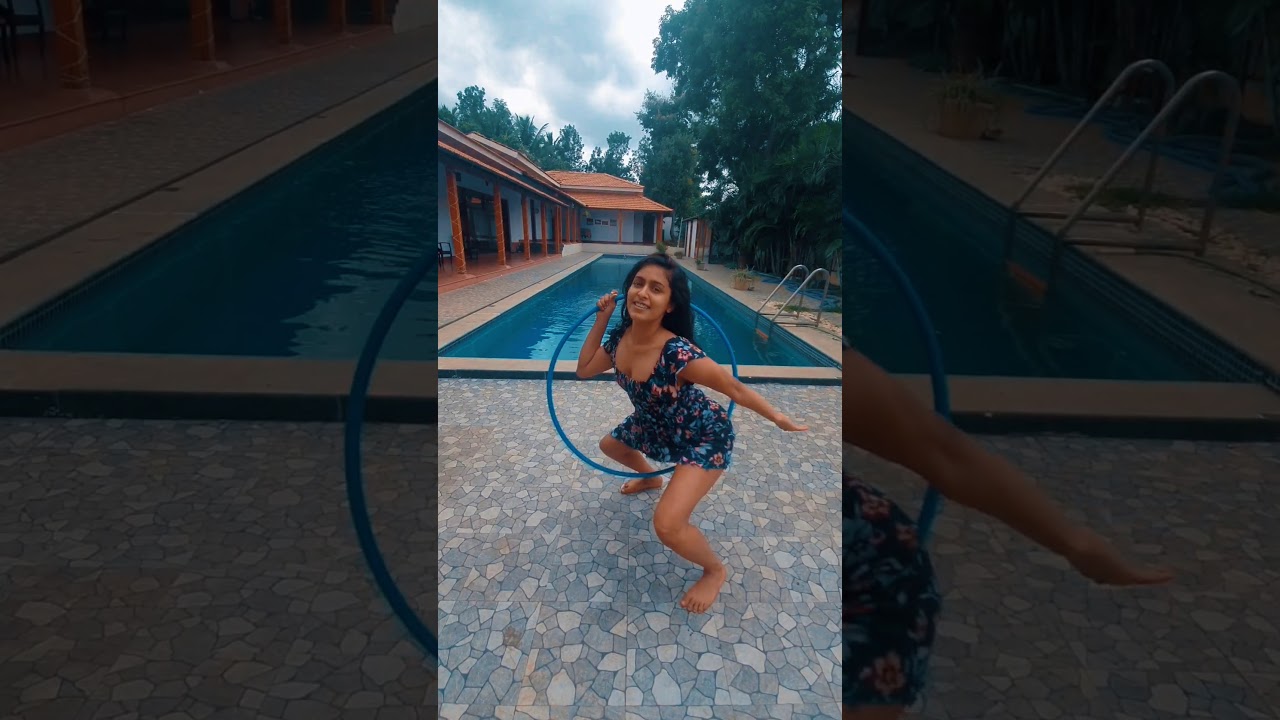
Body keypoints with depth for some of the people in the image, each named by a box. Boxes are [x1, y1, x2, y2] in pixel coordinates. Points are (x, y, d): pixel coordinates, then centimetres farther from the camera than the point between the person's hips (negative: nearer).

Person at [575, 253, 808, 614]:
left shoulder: (678, 354, -38)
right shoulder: (619, 339, -16)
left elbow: (736, 389, -26)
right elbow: (584, 370, 2)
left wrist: (778, 418, -16)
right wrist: (601, 320, -10)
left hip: (703, 436, -8)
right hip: (656, 424, 8)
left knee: (667, 525, -21)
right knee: (610, 445, 30)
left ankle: (715, 571, 11)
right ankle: (651, 479, 62)